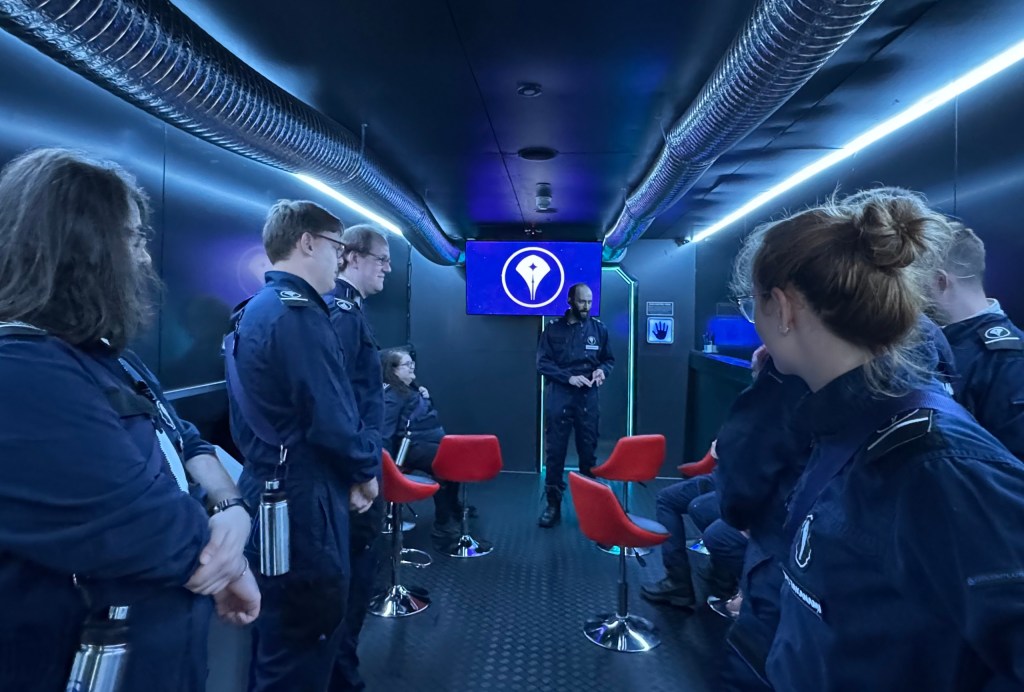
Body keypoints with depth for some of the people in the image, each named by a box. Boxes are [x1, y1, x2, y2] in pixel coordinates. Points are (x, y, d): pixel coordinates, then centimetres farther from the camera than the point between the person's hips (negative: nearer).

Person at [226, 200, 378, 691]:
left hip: (266, 490, 10)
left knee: (277, 642, 23)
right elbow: (332, 421, -23)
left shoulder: (252, 311, 12)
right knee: (301, 649, 5)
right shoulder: (300, 314, -18)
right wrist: (365, 472, -4)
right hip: (302, 501, -10)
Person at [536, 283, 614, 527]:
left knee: (588, 451, 8)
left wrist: (602, 370, -10)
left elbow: (609, 359, 13)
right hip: (559, 396, -1)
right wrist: (568, 377, -16)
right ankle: (553, 505, 11)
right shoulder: (554, 328, 0)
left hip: (588, 397, 1)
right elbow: (542, 363, -3)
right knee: (554, 451, 2)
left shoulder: (599, 328, 5)